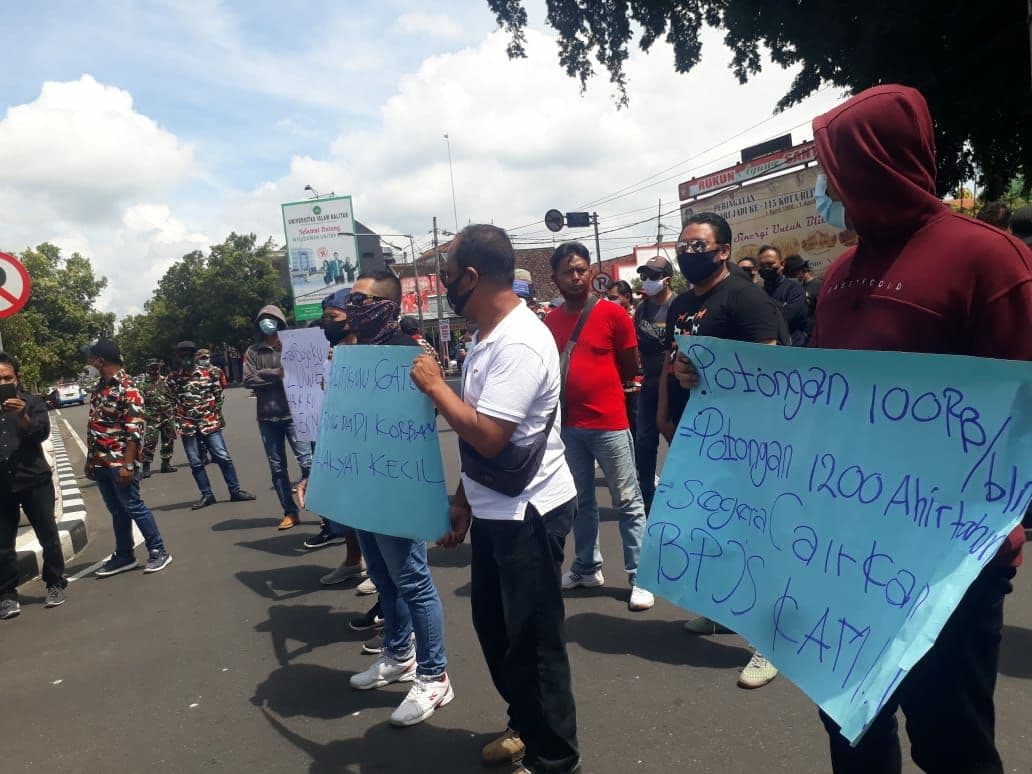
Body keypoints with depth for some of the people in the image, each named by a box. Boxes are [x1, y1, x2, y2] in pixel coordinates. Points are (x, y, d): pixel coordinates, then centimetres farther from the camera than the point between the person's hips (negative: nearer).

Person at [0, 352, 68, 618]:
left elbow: (42, 433, -13)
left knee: (48, 534, 4)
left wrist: (23, 416, -29)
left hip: (34, 479, -1)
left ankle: (55, 584, 17)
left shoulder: (32, 402, 2)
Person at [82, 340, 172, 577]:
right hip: (100, 462, 8)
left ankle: (158, 551, 11)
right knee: (116, 510, 14)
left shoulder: (126, 388, -14)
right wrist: (90, 459, 16)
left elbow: (135, 430, -18)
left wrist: (128, 464, -21)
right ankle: (124, 556, 24)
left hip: (119, 462, -8)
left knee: (133, 507, -1)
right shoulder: (98, 387, 11)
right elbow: (93, 426, 17)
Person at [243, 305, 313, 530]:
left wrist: (265, 375, -13)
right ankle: (290, 512, 18)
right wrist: (277, 374, -11)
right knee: (277, 467, 8)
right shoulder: (253, 351, 9)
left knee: (307, 462, -9)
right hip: (267, 416, 4)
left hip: (293, 412, -3)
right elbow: (249, 380, -3)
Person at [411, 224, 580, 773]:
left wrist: (434, 385, -17)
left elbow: (487, 437, -29)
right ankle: (524, 726, 42)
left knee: (532, 640, 6)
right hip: (494, 511, 10)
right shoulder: (487, 337, 8)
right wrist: (463, 500, 17)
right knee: (494, 626, 21)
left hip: (529, 514, -10)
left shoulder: (518, 344, -23)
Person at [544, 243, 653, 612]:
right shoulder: (549, 321, 6)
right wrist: (581, 385, 0)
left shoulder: (613, 314, -6)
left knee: (628, 503, 2)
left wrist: (597, 385, 5)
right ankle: (586, 567, 30)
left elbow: (632, 367, 1)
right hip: (568, 425, 4)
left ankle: (639, 577, 10)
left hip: (609, 424, -4)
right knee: (582, 501, 16)